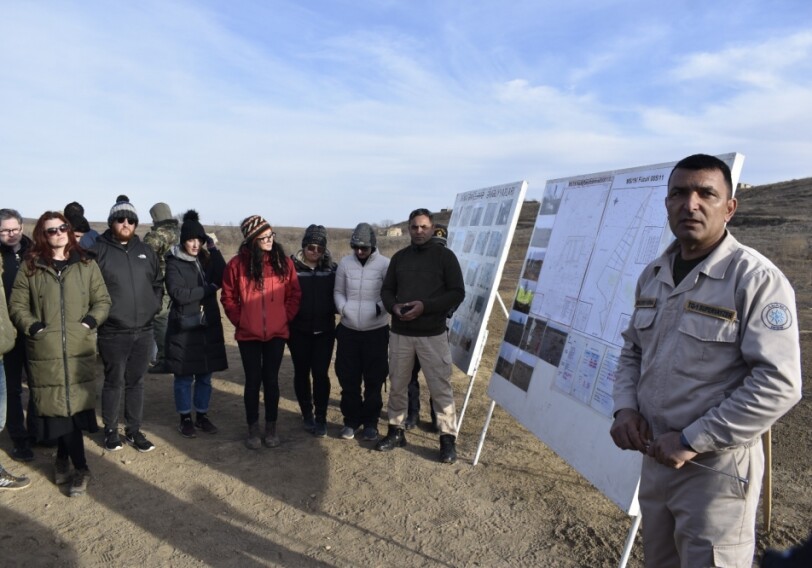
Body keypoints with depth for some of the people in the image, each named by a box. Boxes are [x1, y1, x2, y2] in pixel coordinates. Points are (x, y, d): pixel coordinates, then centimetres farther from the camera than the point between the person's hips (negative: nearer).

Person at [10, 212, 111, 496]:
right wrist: (34, 328, -7)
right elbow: (18, 306, 8)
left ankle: (63, 457, 22)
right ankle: (81, 467, 16)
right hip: (45, 351, 0)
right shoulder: (30, 268, 7)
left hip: (80, 348, 1)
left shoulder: (86, 265, 8)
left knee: (75, 404, 2)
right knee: (57, 407, 2)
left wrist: (90, 321, -7)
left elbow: (103, 300, 9)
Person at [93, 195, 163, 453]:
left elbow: (158, 283, 18)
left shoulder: (145, 251, 10)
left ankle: (134, 430, 24)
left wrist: (154, 306, 7)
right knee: (114, 381, 6)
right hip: (112, 332, -4)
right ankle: (110, 430, 23)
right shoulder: (98, 250, -5)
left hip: (143, 330, 4)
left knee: (136, 382, 12)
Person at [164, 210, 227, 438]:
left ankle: (202, 415, 26)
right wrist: (208, 289, -12)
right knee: (184, 377, 7)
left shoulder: (207, 260, 8)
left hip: (209, 327, 4)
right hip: (184, 329, -4)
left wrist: (213, 249, -12)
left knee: (205, 376, 12)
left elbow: (223, 279, -9)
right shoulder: (174, 263, -6)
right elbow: (178, 293, -18)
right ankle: (185, 418, 21)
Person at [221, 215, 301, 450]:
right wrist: (238, 320, -3)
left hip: (277, 333, 1)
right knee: (253, 380, 8)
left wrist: (286, 317, -2)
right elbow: (228, 297, 2)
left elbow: (295, 294, 4)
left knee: (271, 379, 9)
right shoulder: (237, 264, -6)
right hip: (248, 334, -1)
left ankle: (271, 427, 23)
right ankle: (253, 428, 22)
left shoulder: (284, 262, -2)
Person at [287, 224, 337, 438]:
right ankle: (307, 414, 26)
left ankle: (321, 418, 13)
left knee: (320, 373, 0)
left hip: (324, 329, 1)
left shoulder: (331, 267, 1)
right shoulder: (292, 266, -6)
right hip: (298, 329, 0)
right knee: (301, 372, 10)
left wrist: (335, 311, -6)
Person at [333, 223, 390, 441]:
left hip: (376, 331, -2)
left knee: (374, 380, 8)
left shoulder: (385, 264, -8)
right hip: (348, 330, 2)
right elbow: (338, 291, 10)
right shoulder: (345, 263, 0)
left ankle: (370, 422, 24)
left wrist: (381, 308, -19)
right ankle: (351, 420, 27)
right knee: (348, 379, 9)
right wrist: (342, 308, -9)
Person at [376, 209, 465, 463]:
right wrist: (393, 307, -10)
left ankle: (448, 439, 11)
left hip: (433, 334, -4)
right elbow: (386, 290, 13)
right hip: (400, 333, 4)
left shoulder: (444, 256, -3)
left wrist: (425, 306, -18)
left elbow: (457, 293, -7)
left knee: (441, 388, 0)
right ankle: (396, 431, 28)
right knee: (397, 385, 13)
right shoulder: (399, 257, 9)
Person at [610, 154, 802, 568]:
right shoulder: (653, 276, 6)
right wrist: (625, 407, -3)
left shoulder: (756, 279, -15)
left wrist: (692, 441, -20)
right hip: (655, 458, 6)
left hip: (716, 467, -6)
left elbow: (778, 384, -20)